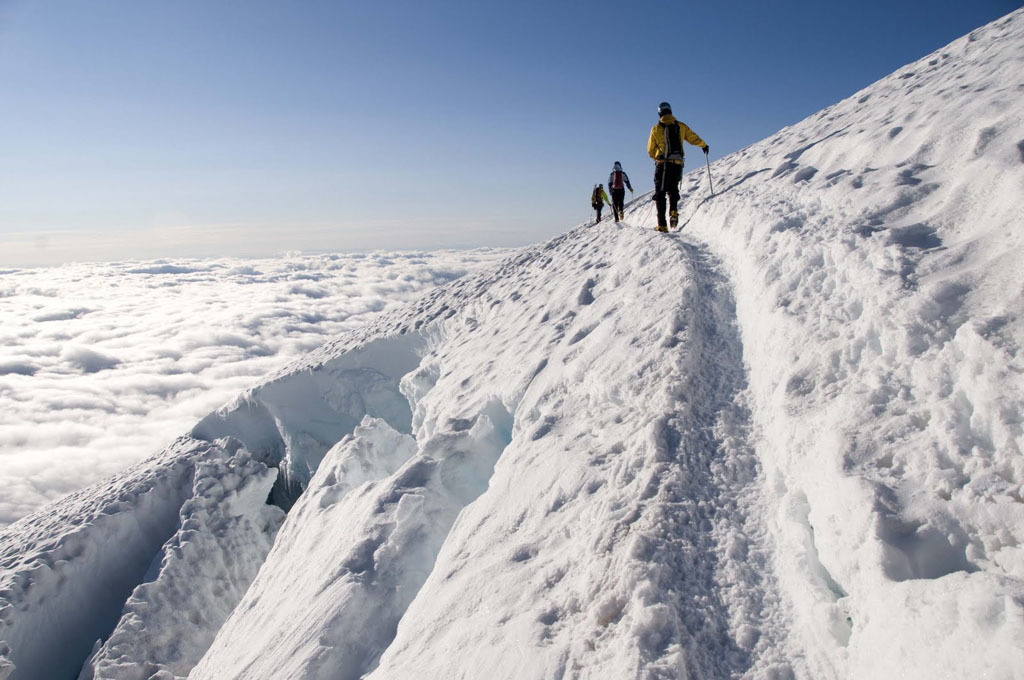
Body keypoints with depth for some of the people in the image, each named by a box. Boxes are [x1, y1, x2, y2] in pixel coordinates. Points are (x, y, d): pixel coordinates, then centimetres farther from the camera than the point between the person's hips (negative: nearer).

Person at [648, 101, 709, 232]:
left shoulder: (656, 128, 3)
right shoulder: (680, 126, 7)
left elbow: (650, 150, 8)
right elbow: (693, 138, 13)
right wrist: (704, 145, 33)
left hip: (663, 164, -2)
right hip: (677, 164, 2)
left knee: (660, 193, 0)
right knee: (673, 189, 21)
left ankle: (662, 224, -12)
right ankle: (673, 211, -7)